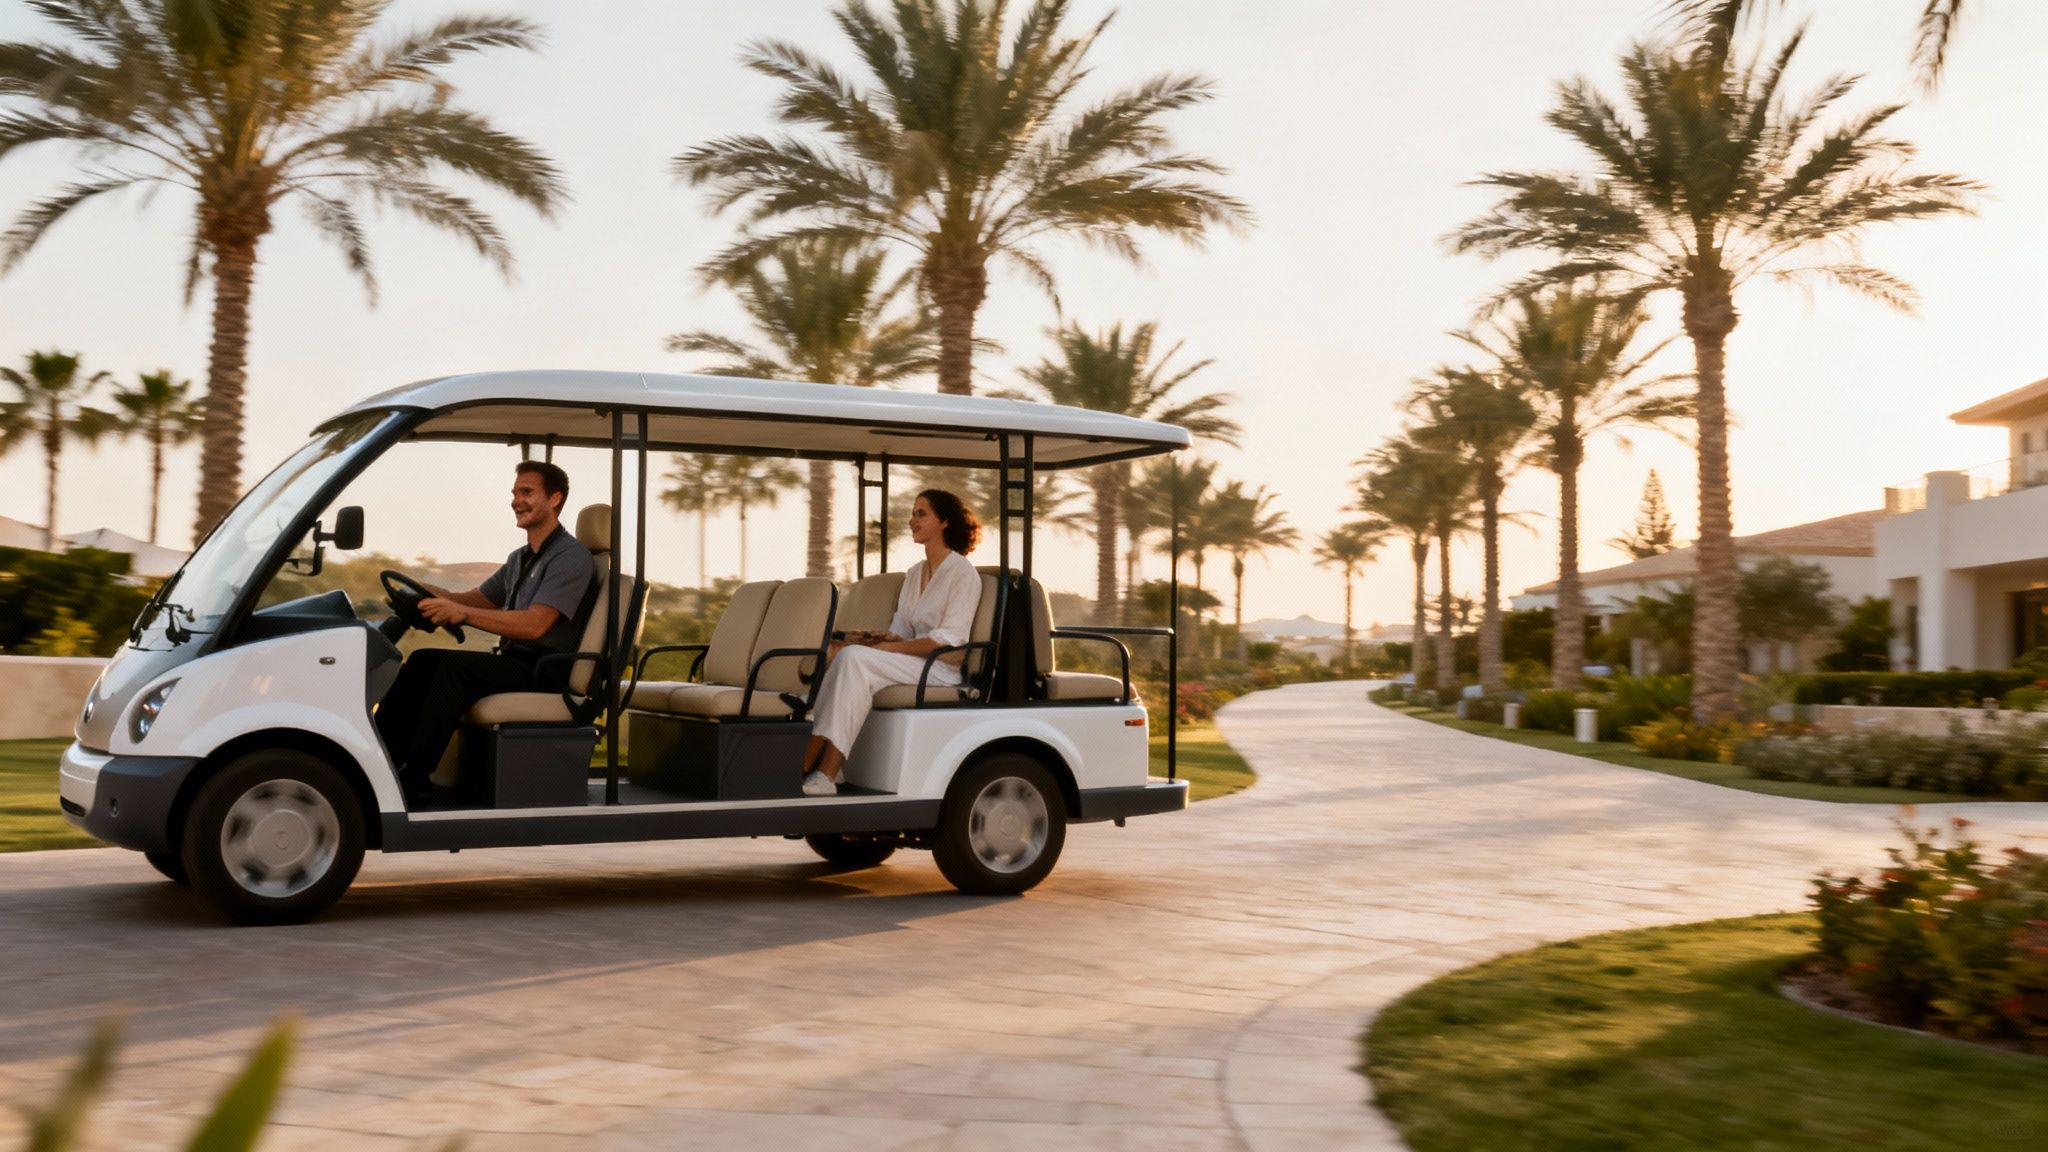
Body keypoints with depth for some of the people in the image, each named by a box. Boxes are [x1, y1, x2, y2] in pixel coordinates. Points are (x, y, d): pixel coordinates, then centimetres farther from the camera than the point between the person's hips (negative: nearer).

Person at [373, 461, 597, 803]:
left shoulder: (571, 557, -11)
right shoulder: (520, 558, 22)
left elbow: (534, 624, -24)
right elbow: (474, 598, 22)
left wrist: (461, 613, -31)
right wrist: (428, 593, 0)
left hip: (547, 672, -9)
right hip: (514, 662, 9)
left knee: (455, 666, -27)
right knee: (424, 660, -6)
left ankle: (414, 777, -28)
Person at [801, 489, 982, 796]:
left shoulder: (962, 572, -4)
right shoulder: (913, 573, 21)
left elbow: (948, 639, -14)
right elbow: (900, 630, 17)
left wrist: (886, 647, -19)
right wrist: (881, 639, -8)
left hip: (942, 668, -7)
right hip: (910, 663, 7)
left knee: (855, 657, -29)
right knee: (843, 654, -20)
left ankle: (824, 776, -35)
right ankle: (807, 767, -30)